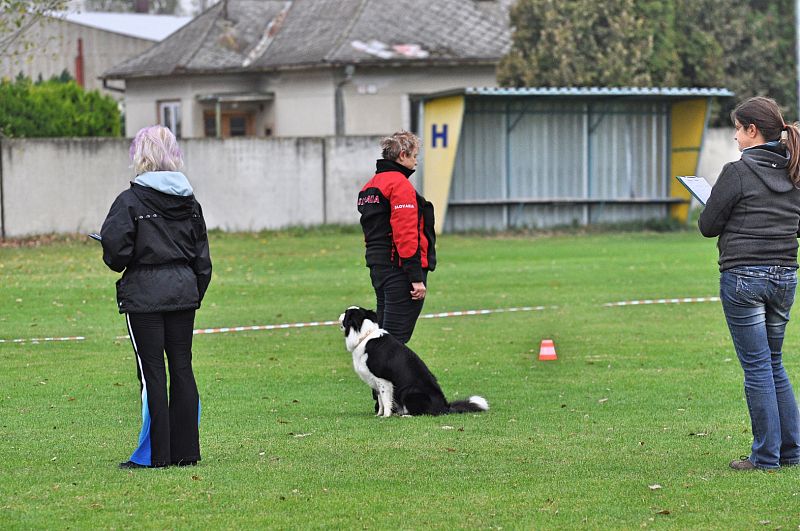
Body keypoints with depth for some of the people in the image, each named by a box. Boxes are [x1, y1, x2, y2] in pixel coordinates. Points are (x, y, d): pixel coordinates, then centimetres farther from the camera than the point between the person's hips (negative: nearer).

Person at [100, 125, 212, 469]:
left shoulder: (131, 200, -11)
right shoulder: (190, 201, 8)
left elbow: (115, 247, -17)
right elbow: (202, 256, 11)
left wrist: (119, 264, 5)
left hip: (145, 294, -5)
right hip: (184, 291, 5)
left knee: (152, 372, -2)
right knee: (182, 367, 9)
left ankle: (154, 454, -1)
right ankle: (185, 450, 11)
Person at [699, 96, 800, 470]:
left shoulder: (738, 172, -12)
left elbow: (708, 226, -6)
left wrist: (733, 215, 14)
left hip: (743, 276, -6)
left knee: (757, 366, -1)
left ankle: (767, 456, 2)